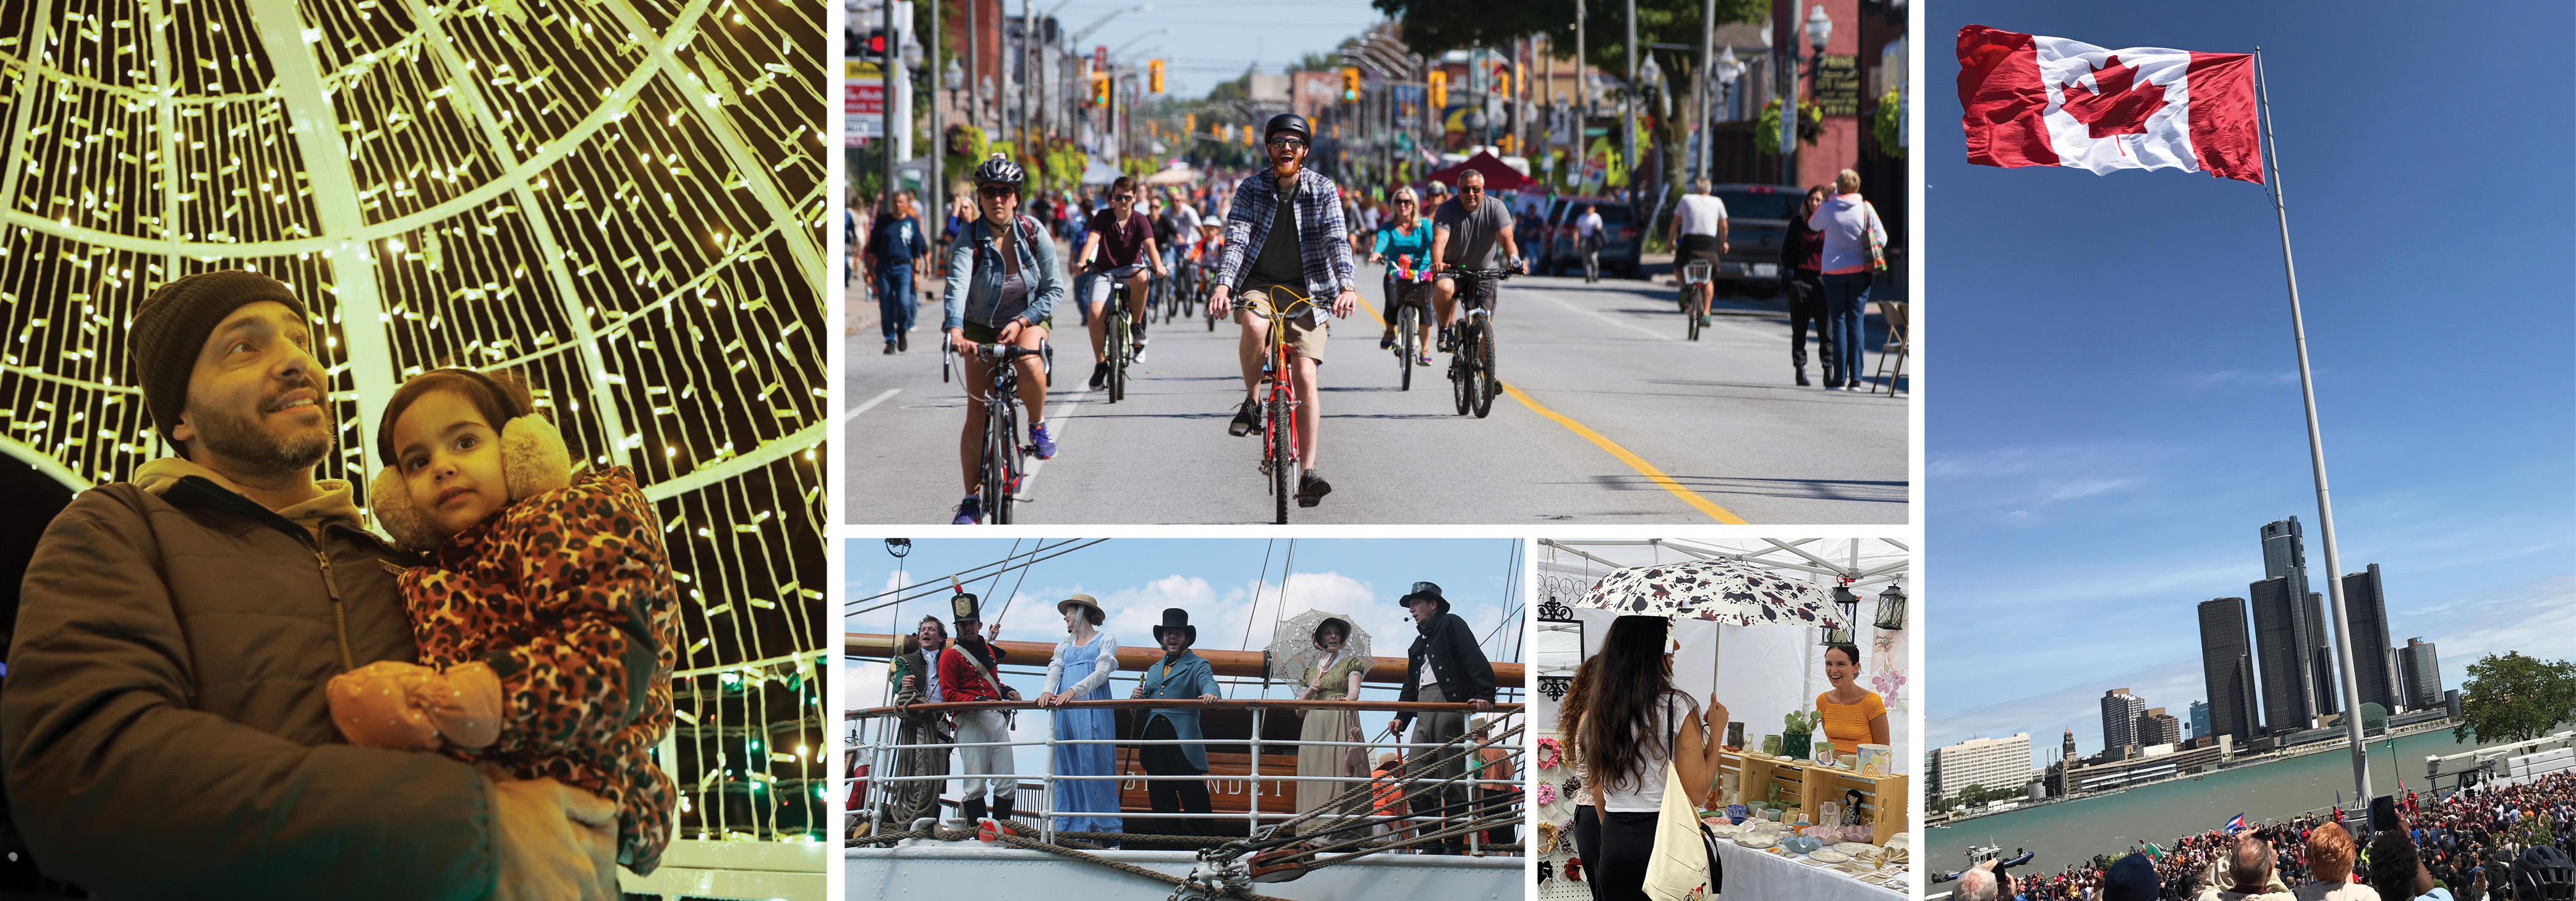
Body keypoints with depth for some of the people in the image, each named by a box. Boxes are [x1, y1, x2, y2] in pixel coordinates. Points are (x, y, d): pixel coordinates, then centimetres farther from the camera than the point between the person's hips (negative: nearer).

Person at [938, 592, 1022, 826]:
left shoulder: (989, 650, 22)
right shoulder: (950, 656, 3)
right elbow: (949, 695, -5)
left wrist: (1006, 691, 13)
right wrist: (979, 701, -18)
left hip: (997, 718, 6)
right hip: (971, 721, -6)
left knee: (1007, 782, 1)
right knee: (976, 783, -9)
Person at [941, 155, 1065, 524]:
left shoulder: (1033, 233, -13)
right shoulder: (970, 239, -18)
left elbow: (1054, 288, -10)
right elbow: (956, 285, -34)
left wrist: (1021, 321, -24)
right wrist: (955, 329, -53)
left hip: (1027, 321, 0)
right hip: (981, 327, 0)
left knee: (1030, 365, -35)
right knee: (977, 414, -6)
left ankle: (1038, 426, -4)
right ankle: (972, 500, 4)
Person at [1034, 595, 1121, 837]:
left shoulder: (1105, 641, 11)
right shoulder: (1065, 645, 26)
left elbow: (1101, 673, -4)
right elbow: (1055, 670, 11)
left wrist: (1074, 691, -20)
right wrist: (1048, 691, -12)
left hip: (1093, 710, -5)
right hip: (1065, 710, 5)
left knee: (1093, 762, -12)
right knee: (1066, 764, -3)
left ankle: (1104, 827, -13)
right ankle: (1071, 827, -3)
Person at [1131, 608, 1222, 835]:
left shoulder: (1197, 665, 9)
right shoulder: (1154, 670, 26)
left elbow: (1208, 683, -13)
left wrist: (1210, 694, -37)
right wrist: (1137, 697, 2)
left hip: (1183, 738, -6)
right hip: (1154, 738, 6)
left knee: (1192, 791, -9)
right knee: (1160, 796, 6)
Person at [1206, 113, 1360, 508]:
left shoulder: (1323, 190, -2)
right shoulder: (1251, 188, -1)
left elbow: (1337, 240, -12)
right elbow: (1236, 239, -10)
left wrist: (1347, 286, -29)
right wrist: (1223, 284, -27)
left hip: (1306, 288, 0)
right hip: (1259, 283, 0)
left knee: (1305, 376, -10)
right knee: (1254, 326, -36)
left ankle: (1308, 474, -5)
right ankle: (1251, 401, -9)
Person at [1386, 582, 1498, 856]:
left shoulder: (1452, 625, 6)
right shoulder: (1418, 645, 31)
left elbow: (1477, 662, -7)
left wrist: (1484, 695, -22)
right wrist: (1401, 718, 16)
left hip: (1450, 706, -8)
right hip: (1424, 715, 8)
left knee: (1452, 779, -8)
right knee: (1418, 782, -1)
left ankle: (1454, 844, -6)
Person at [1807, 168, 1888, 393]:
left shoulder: (1827, 208, -7)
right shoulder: (1866, 209, -6)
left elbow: (1813, 224, 14)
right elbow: (1882, 239, -4)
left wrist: (1828, 197, 17)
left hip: (1833, 272, 0)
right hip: (1860, 271, 0)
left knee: (1839, 322, 4)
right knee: (1855, 322, 3)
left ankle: (1839, 378, 0)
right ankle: (1855, 379, 0)